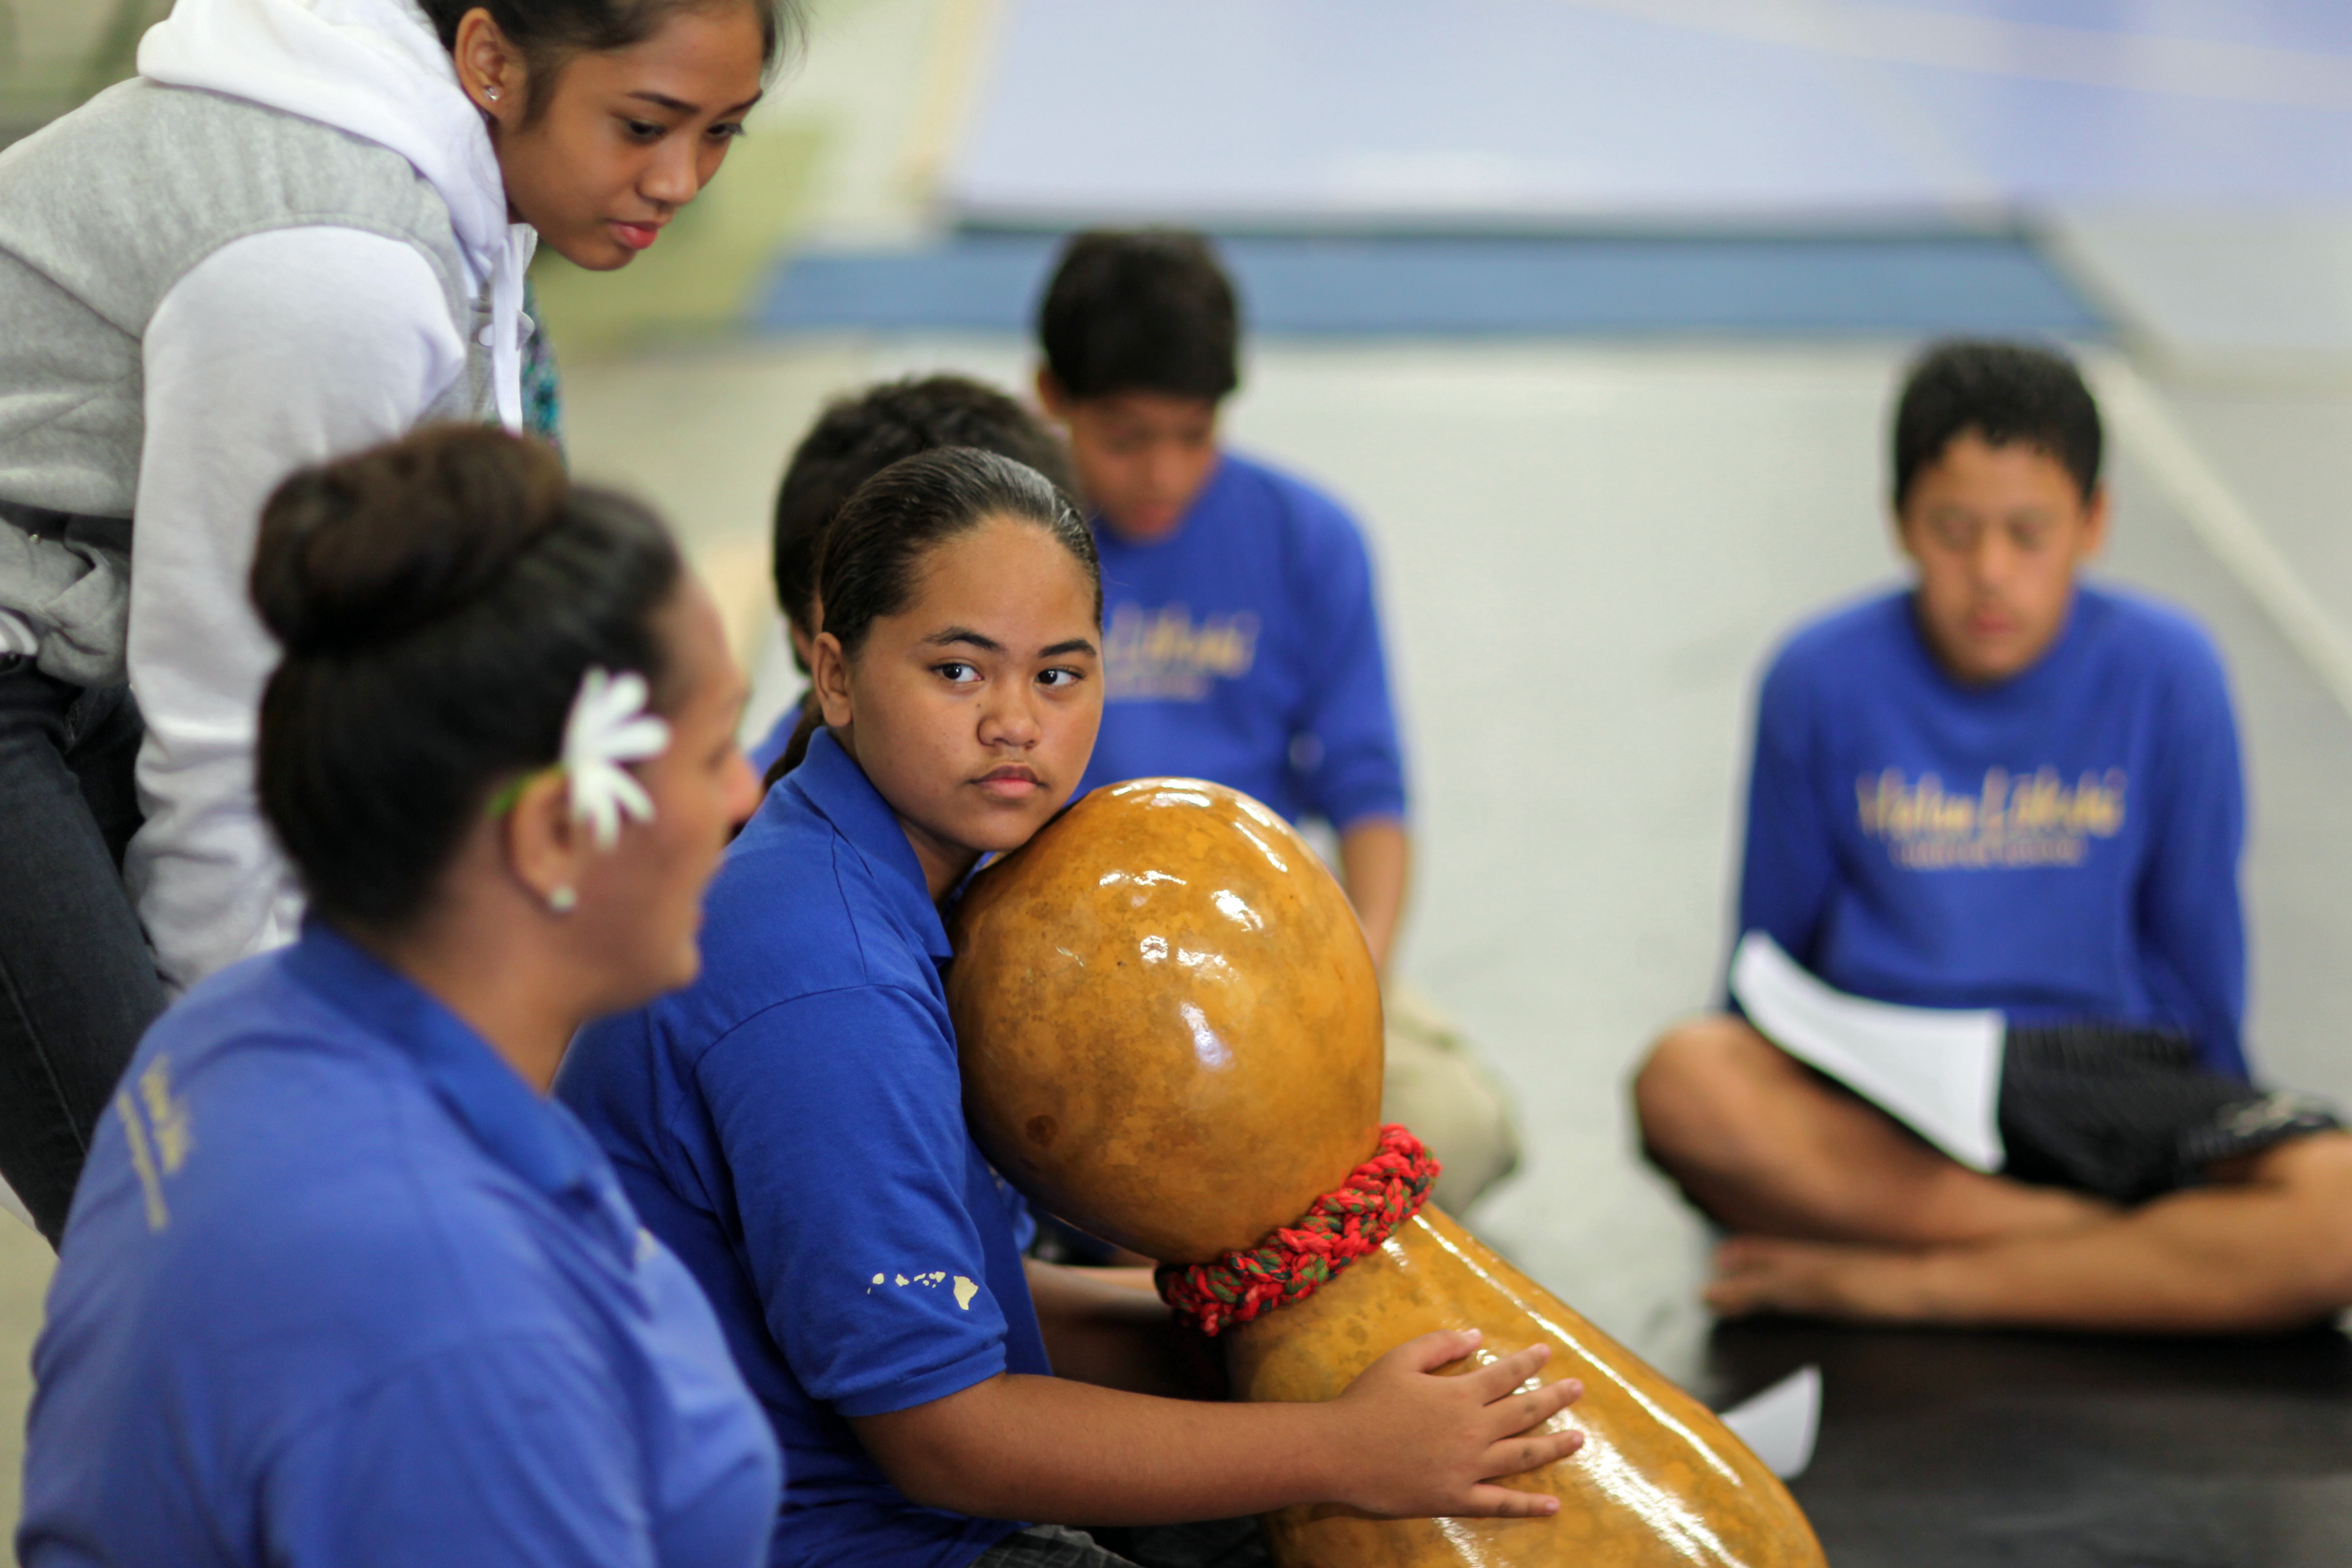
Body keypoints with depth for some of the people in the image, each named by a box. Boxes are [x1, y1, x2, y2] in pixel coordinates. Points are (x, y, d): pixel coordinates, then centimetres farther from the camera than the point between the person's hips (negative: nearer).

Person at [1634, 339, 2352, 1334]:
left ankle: (1904, 1282, -22)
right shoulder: (1822, 680, 0)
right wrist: (1772, 1117, 1)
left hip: (2111, 1068, 0)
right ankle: (2146, 1256, -25)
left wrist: (2212, 1125, 9)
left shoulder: (2166, 672, -1)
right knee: (1686, 1081, -34)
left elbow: (2199, 934, 7)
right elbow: (1776, 936, 9)